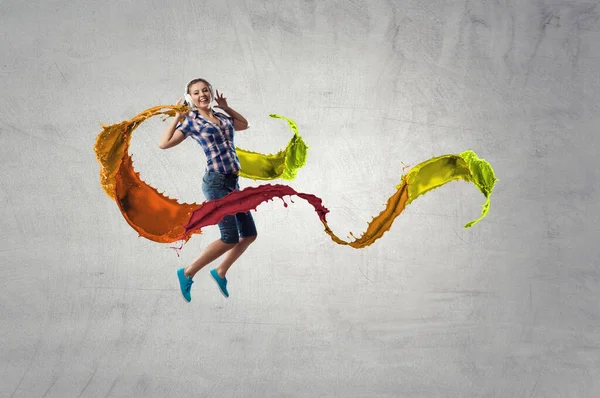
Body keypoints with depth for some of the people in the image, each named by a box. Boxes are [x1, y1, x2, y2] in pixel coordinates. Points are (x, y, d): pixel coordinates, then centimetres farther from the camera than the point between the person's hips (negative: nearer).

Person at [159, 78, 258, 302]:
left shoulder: (221, 116, 16)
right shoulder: (191, 121, -2)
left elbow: (244, 124, 34)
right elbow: (163, 143, -12)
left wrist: (225, 107, 22)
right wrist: (177, 116, -6)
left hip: (232, 182, 7)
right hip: (216, 182, -7)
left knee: (249, 234, 8)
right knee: (230, 238, -9)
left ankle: (221, 272, 22)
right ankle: (188, 273, 4)